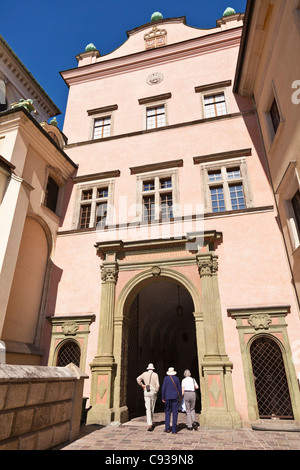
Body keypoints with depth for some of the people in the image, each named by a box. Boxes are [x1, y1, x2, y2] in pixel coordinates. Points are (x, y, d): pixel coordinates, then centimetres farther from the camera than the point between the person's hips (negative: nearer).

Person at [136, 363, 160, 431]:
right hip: (153, 392, 0)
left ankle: (150, 425, -13)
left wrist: (142, 385, 5)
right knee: (152, 408, 16)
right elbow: (157, 385, -9)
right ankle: (151, 423, 28)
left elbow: (138, 379, -4)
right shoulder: (155, 374, -2)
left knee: (148, 409, -2)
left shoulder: (145, 374, 4)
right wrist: (156, 392, 2)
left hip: (146, 392, 0)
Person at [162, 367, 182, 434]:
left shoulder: (166, 378, -2)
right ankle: (174, 430, 3)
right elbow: (179, 389, 3)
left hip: (168, 397, 0)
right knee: (175, 413, 5)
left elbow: (163, 388, -5)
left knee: (167, 412, 13)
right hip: (175, 398, 1)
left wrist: (163, 398, 0)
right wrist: (180, 398, 12)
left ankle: (167, 427, 5)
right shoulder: (177, 379, 1)